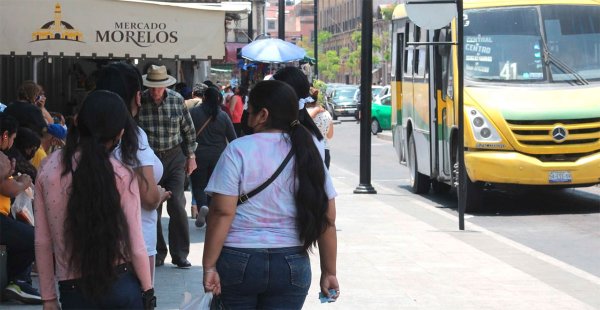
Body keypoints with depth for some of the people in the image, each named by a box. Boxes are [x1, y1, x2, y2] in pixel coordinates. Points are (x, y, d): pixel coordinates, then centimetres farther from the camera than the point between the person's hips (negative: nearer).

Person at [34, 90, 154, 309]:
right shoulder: (121, 175, -9)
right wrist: (147, 290, 9)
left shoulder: (48, 169, -3)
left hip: (74, 290, 1)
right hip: (121, 286, -1)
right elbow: (136, 246, -6)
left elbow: (42, 242, 1)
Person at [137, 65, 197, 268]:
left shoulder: (177, 100, -4)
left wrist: (191, 156, 7)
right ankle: (157, 253, 17)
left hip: (174, 158, 0)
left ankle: (180, 255, 2)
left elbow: (189, 130, 7)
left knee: (177, 205, -8)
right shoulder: (139, 102, -10)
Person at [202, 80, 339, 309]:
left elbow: (223, 213, -13)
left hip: (239, 261, -2)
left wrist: (209, 266, -9)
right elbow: (327, 220, 3)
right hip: (292, 264, 3)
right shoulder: (308, 154, 3)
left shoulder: (239, 150, -8)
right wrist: (329, 272, 10)